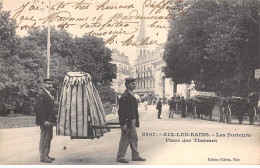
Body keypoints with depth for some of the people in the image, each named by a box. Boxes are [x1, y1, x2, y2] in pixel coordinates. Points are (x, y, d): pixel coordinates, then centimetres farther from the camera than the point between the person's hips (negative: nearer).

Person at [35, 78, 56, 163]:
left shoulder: (50, 95, 17)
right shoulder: (41, 95, -12)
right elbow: (38, 109, -18)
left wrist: (53, 119, 15)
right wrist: (44, 121, -21)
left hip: (50, 121, 9)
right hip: (45, 121, -9)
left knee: (49, 137, 13)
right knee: (44, 138, -5)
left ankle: (46, 155, 22)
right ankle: (43, 156, 1)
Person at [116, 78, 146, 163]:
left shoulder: (132, 95, 13)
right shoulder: (124, 96, -17)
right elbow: (121, 111, -20)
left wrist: (136, 120, 17)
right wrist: (123, 124, -22)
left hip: (132, 121, 9)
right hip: (127, 121, -9)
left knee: (134, 138, 13)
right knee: (125, 139, -2)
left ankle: (135, 156, 22)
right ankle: (120, 157, 8)